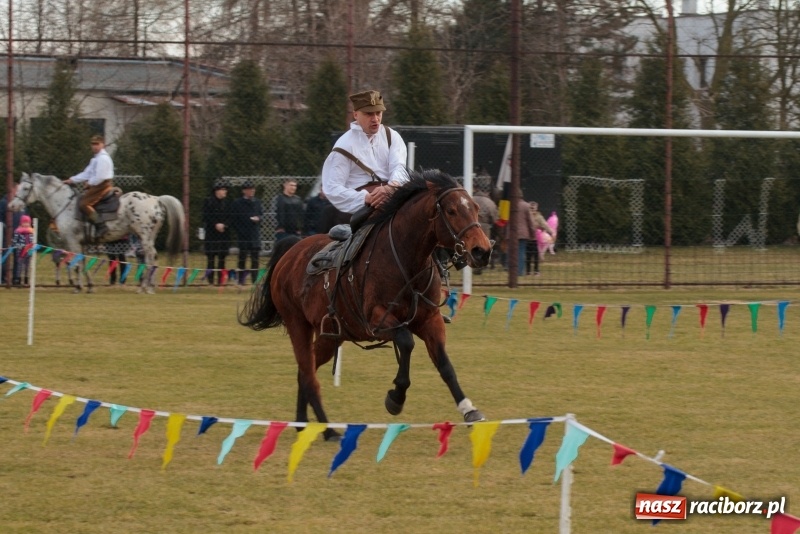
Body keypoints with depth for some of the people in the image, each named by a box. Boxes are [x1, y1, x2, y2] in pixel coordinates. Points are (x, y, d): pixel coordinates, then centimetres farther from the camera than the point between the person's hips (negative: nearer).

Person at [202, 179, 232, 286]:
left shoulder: (227, 203, 9)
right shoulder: (208, 202, -2)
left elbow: (230, 217, 6)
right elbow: (206, 217, -6)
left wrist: (224, 225, -11)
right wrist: (216, 225, -16)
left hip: (224, 234, 3)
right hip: (211, 234, -3)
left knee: (222, 259, 4)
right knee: (211, 258, -3)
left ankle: (220, 280, 8)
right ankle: (210, 280, 0)